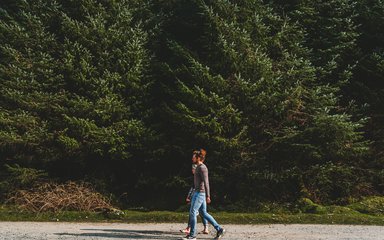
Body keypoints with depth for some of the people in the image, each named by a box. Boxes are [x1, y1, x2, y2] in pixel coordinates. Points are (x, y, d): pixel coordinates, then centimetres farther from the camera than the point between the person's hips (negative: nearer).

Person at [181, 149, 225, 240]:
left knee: (192, 212, -7)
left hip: (200, 193, -10)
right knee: (203, 213, 11)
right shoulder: (199, 167, 17)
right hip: (198, 192, 10)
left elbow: (206, 182, -19)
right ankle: (219, 229, 13)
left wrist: (208, 196, -22)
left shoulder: (202, 167, -13)